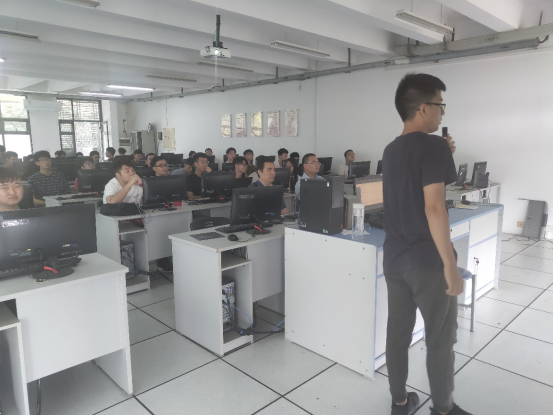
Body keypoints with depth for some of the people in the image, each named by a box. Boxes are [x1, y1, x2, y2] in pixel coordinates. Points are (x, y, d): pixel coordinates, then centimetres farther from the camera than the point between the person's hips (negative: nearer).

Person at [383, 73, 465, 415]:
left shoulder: (391, 150, 10)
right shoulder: (433, 145, -15)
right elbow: (433, 208, -22)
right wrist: (450, 266, -18)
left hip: (395, 258, 7)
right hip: (427, 260, -7)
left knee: (398, 332, 15)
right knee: (441, 339, 10)